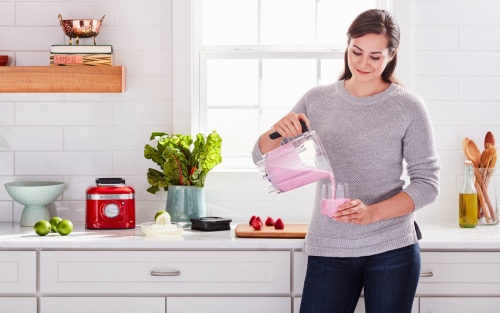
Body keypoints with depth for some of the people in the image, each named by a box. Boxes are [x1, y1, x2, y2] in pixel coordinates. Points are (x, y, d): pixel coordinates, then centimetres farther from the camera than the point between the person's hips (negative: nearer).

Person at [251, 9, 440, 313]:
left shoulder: (408, 106, -2)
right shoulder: (317, 100, 5)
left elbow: (427, 183, -4)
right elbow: (263, 159, 8)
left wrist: (372, 213, -20)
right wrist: (277, 131, -15)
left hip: (393, 250, -1)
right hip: (329, 250, 1)